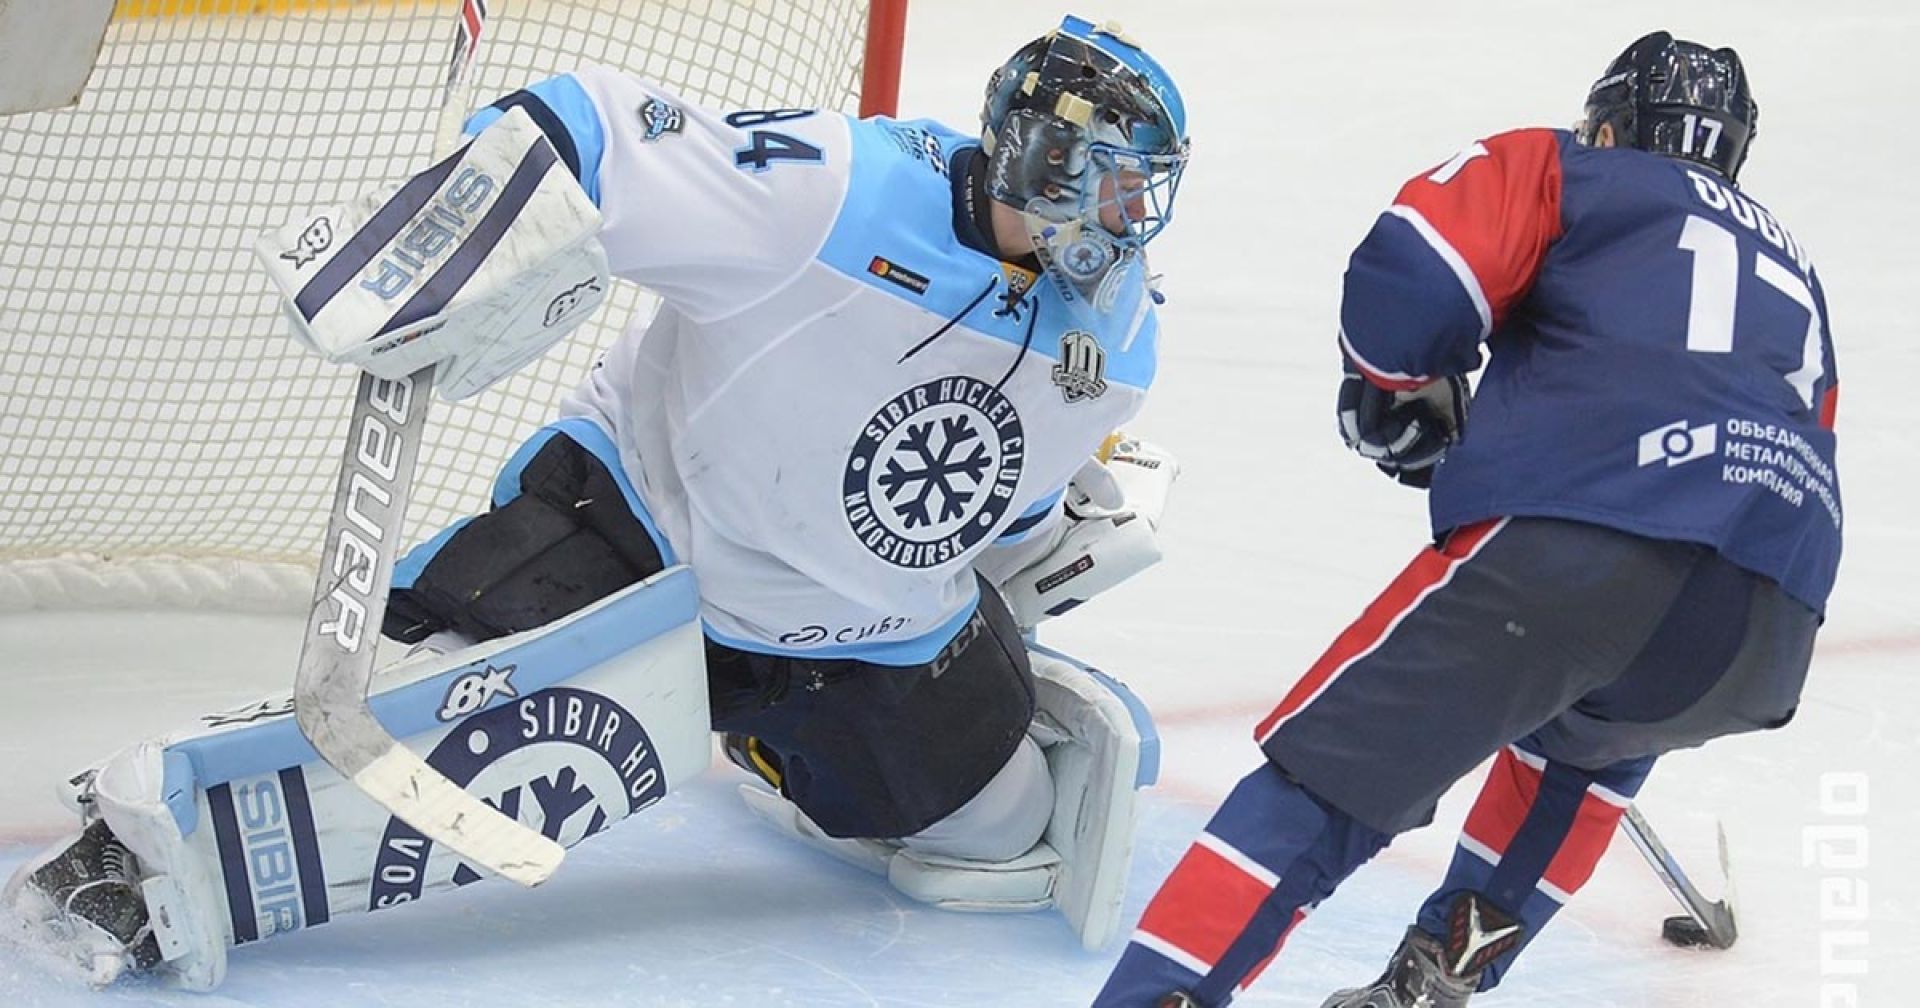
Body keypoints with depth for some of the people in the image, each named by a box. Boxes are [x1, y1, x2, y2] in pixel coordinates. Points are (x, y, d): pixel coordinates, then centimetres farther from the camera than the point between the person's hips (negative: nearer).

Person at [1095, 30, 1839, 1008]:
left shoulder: (1564, 172, 20)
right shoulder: (1790, 264, 37)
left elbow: (1408, 270, 2)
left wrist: (1402, 399, 21)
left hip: (1575, 539, -5)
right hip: (1768, 633, 6)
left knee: (1331, 773, 0)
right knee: (1593, 730, 36)